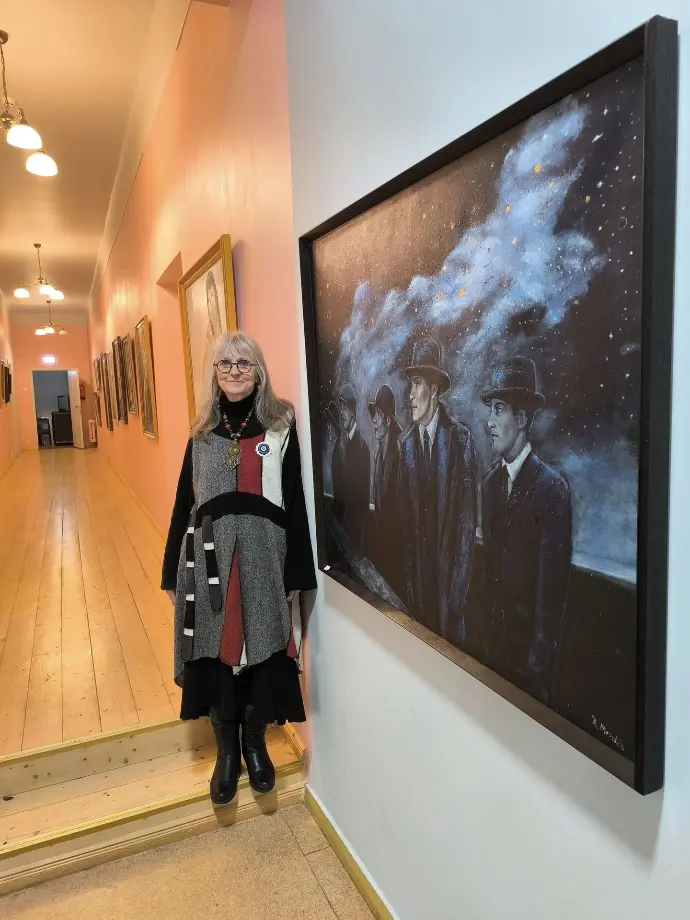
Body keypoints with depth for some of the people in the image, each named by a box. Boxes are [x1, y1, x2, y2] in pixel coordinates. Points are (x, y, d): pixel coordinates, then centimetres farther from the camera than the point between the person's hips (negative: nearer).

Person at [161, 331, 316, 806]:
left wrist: (296, 573, -7)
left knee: (262, 650, 7)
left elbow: (295, 501, -4)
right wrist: (175, 571, 8)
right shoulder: (202, 433, 8)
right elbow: (185, 502, 9)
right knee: (215, 652, 7)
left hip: (263, 553, -2)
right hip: (209, 555, 2)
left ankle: (255, 744, 32)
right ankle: (227, 750, 29)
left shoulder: (280, 427, -2)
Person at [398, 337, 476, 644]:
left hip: (449, 560, -3)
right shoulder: (406, 443, 2)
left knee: (449, 635, 10)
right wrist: (407, 576, 2)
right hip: (417, 564, 3)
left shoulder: (460, 437, -11)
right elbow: (404, 514, 4)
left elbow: (468, 515, -10)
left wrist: (459, 581, -12)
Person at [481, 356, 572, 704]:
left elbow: (553, 584, -18)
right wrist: (490, 631, 8)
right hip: (496, 635, 6)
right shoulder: (490, 481, 2)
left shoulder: (552, 487, -19)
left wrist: (540, 660, -15)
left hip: (531, 638, -6)